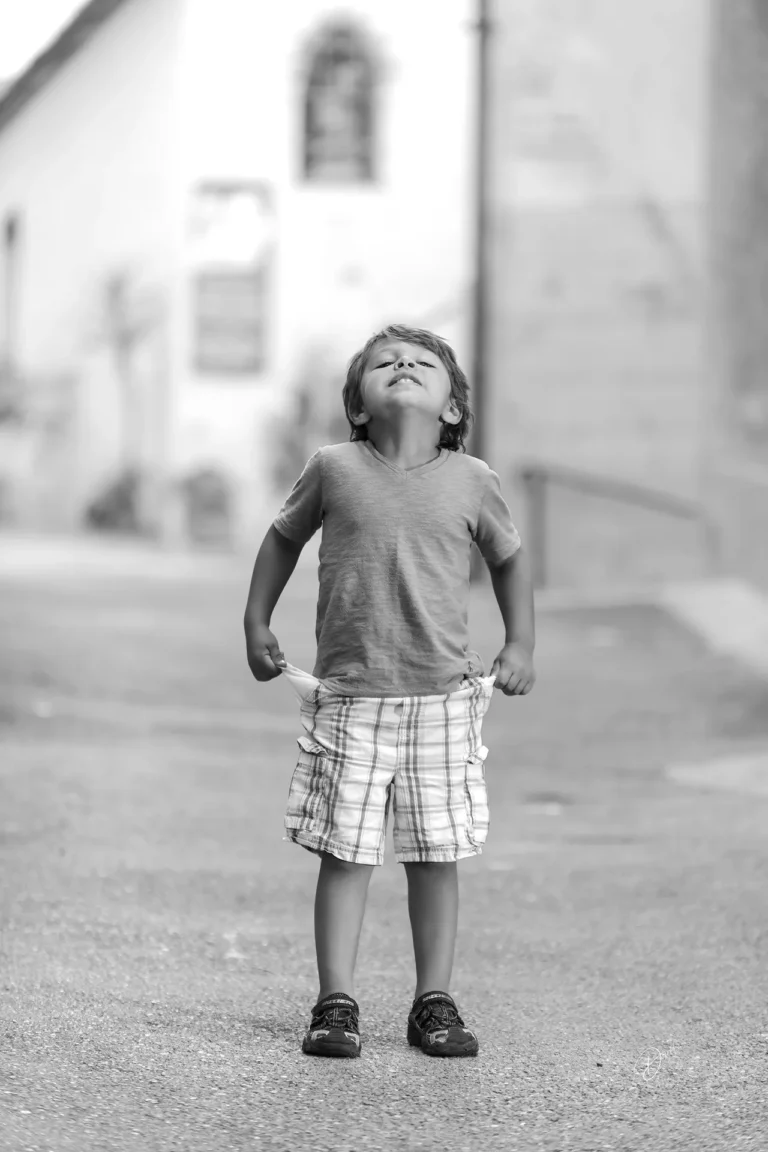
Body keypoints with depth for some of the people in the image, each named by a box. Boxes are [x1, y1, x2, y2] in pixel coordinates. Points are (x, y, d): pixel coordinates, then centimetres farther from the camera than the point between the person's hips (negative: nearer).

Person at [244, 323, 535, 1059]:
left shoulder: (470, 482, 1)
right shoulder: (333, 470, 0)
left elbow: (508, 558, 17)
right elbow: (284, 536, 16)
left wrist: (521, 645, 8)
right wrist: (256, 623, 12)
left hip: (441, 695, 1)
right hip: (349, 695, -1)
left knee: (436, 855, 5)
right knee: (345, 852, 0)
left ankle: (434, 1003, 15)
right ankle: (335, 1003, 7)